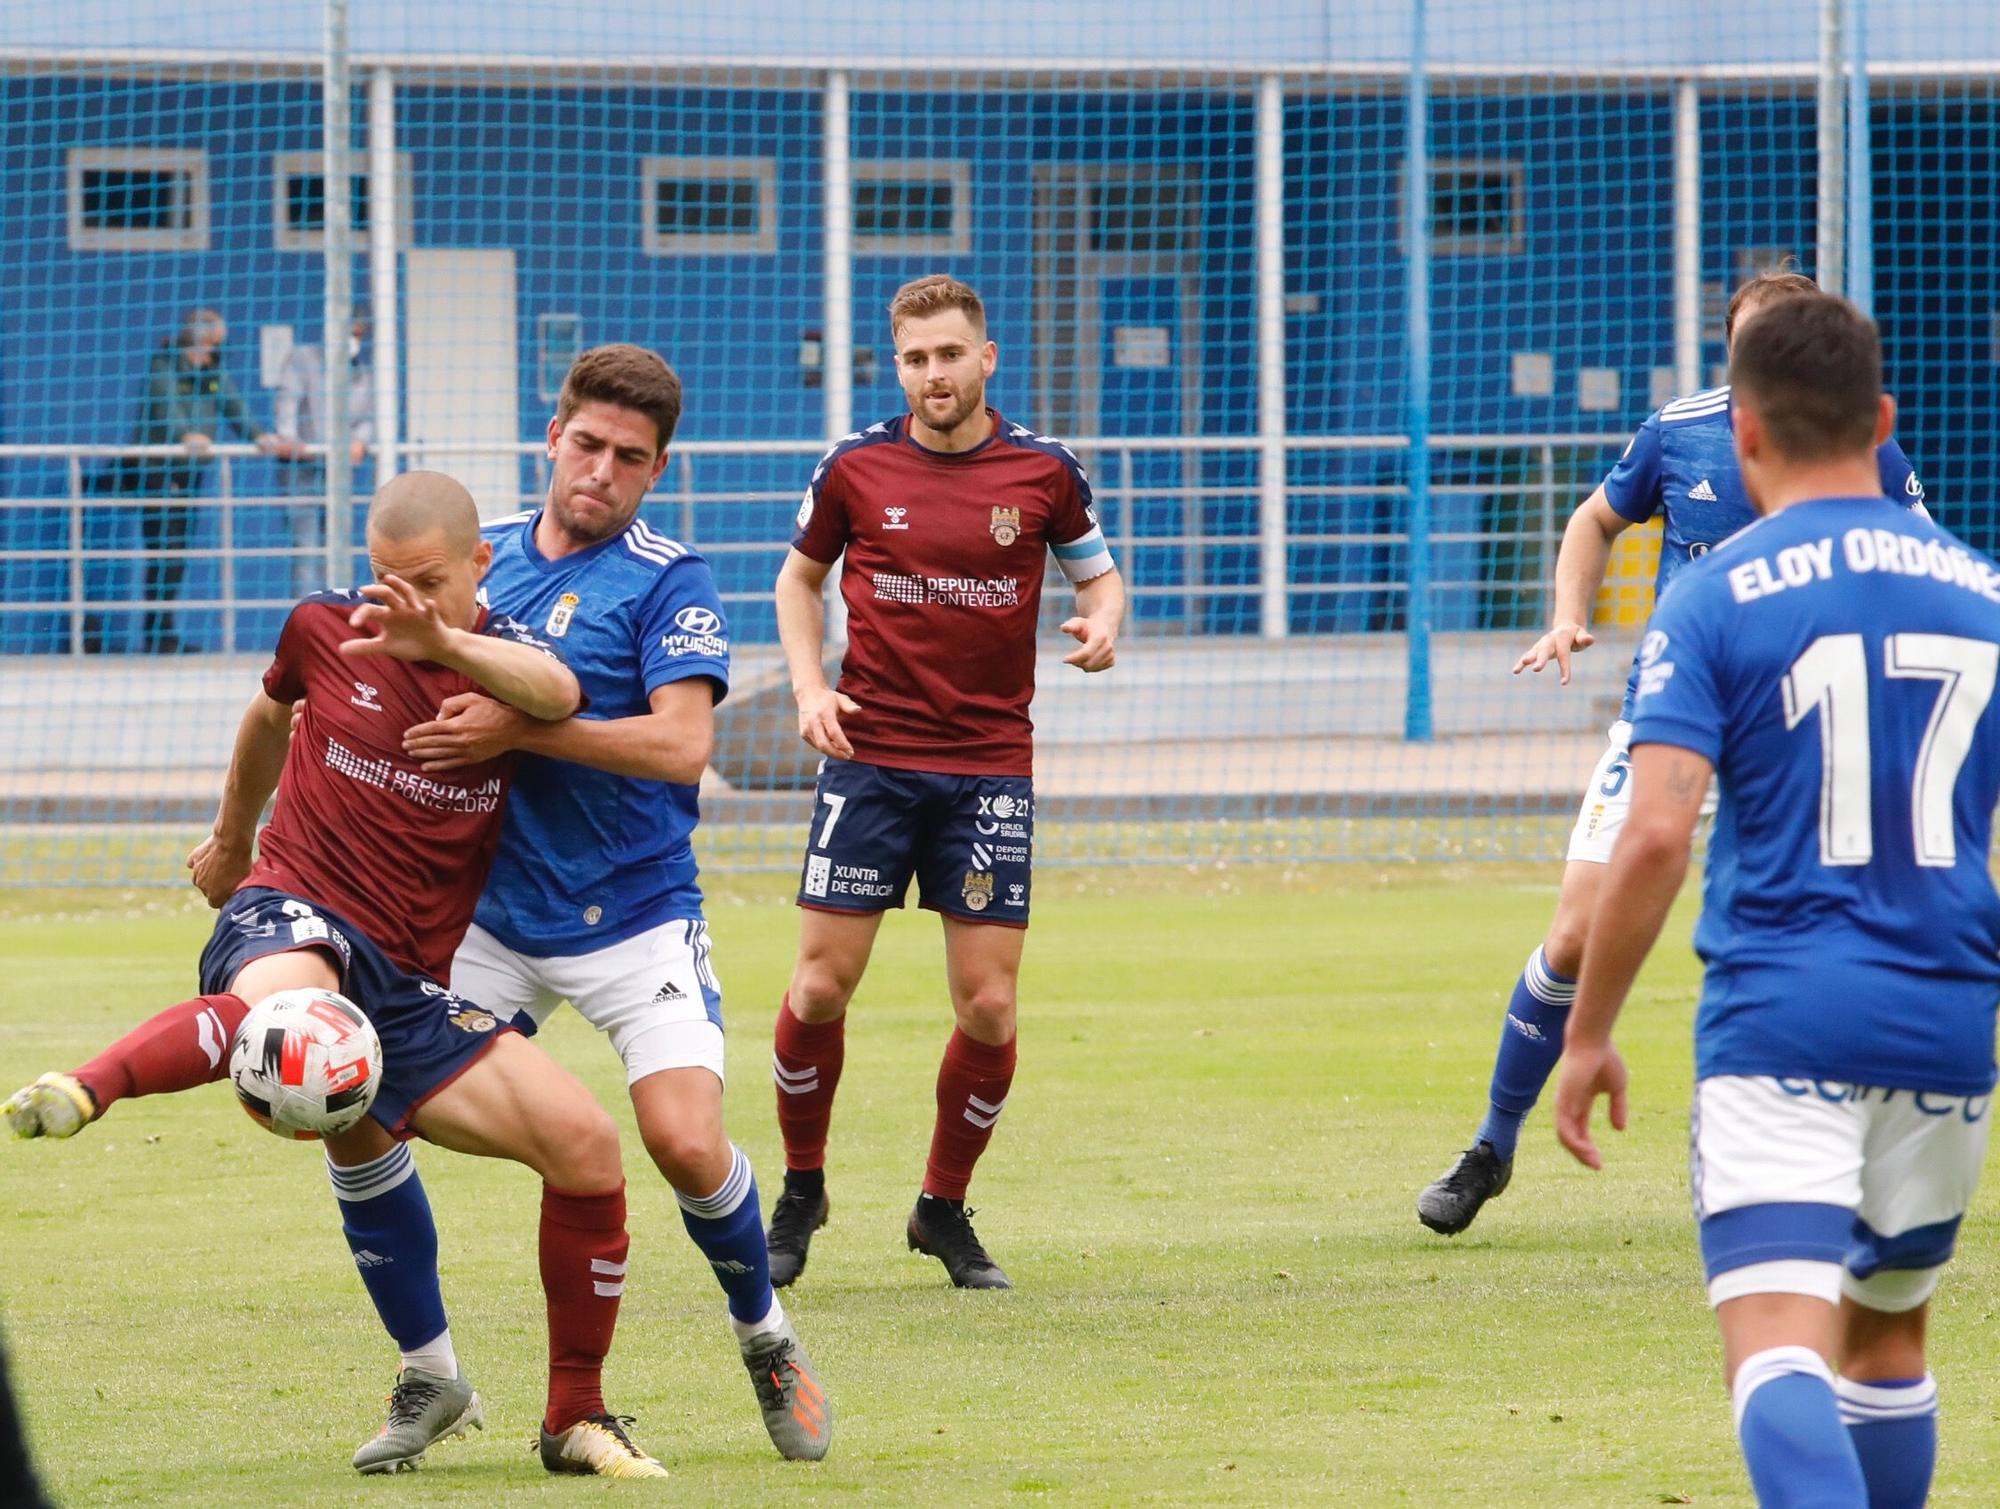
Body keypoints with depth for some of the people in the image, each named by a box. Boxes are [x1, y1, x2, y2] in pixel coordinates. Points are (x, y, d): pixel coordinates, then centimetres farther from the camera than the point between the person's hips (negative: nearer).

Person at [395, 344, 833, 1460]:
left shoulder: (669, 581, -7)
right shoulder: (484, 554, 8)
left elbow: (683, 742, -20)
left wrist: (519, 729, -24)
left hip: (633, 918, -4)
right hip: (489, 916, 4)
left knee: (687, 1143, -18)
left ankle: (766, 1336, 11)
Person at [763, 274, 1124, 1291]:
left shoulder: (1043, 471, 0)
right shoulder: (856, 469, 0)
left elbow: (1097, 573, 14)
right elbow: (800, 575, 15)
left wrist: (1102, 622, -9)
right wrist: (810, 686, 1)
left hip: (990, 766, 0)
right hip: (870, 755, 0)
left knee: (988, 1004, -3)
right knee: (822, 984, -5)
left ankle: (944, 1209, 16)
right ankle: (801, 1190, 17)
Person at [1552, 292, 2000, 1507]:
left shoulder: (1716, 598, -4)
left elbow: (1658, 834, -13)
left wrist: (1589, 1035, -4)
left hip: (1780, 1025, -4)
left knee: (1780, 1354, -14)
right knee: (1889, 1328, 23)